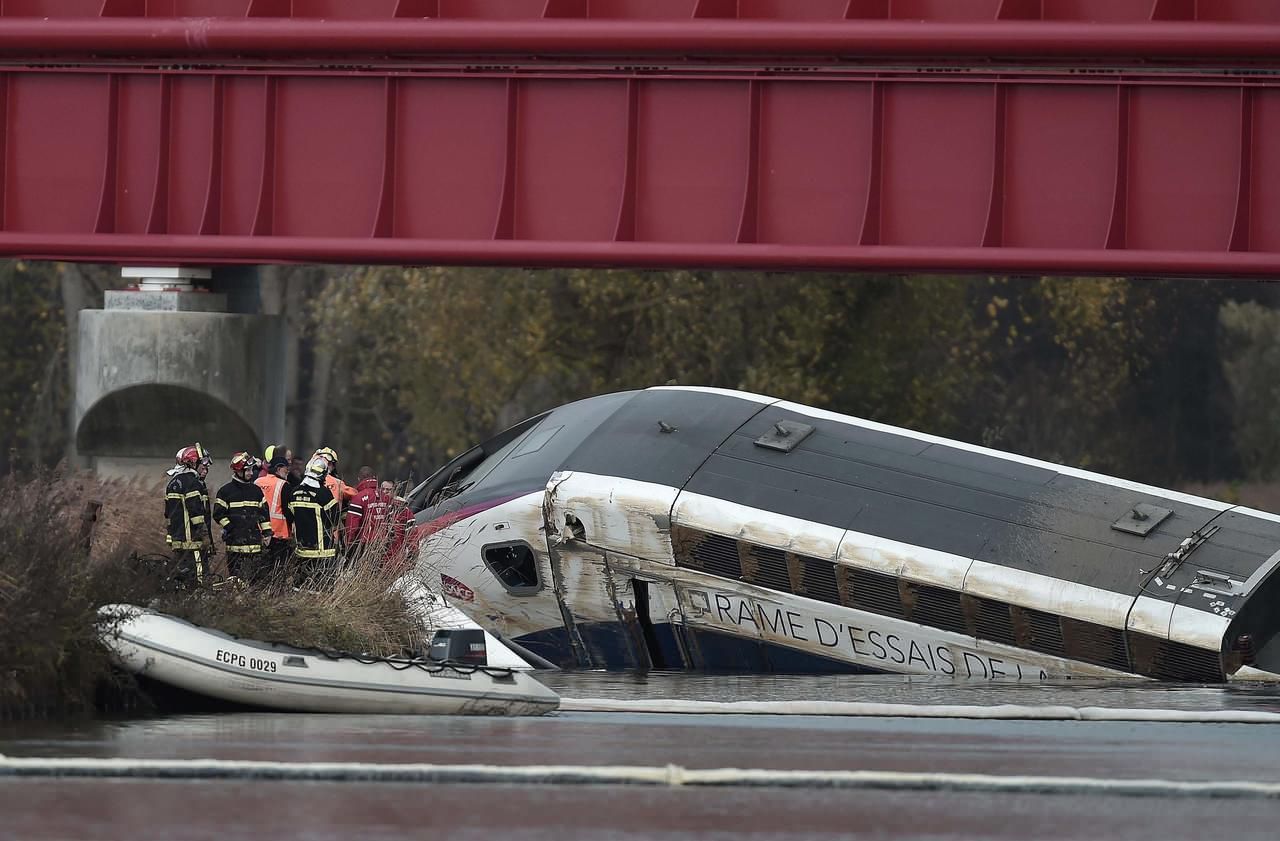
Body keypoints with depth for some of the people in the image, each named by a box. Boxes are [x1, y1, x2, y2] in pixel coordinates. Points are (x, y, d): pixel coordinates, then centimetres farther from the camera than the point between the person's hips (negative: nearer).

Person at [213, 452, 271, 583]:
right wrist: (230, 529, -11)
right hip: (235, 543, -5)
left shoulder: (256, 490, 14)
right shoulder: (226, 491, -2)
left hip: (255, 543, 5)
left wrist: (267, 533, 11)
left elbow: (264, 513, 18)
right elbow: (218, 514, -3)